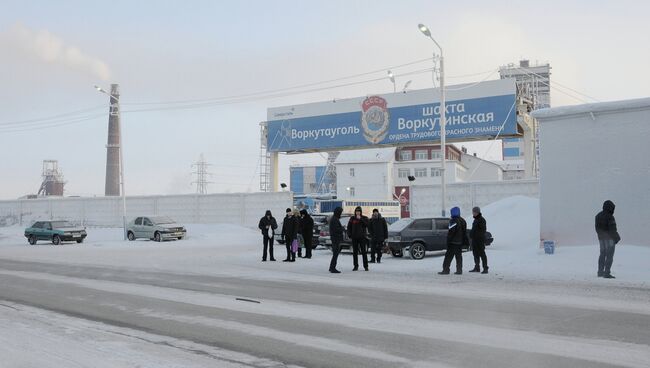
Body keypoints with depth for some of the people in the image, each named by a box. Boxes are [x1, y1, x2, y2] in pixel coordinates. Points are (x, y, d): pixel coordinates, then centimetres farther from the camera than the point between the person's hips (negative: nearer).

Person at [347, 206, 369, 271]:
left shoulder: (364, 218, 2)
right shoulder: (352, 218, 6)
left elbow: (367, 224, -15)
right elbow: (349, 227, 10)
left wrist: (360, 219, -19)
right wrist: (349, 235, 0)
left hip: (362, 237, -2)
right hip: (354, 238, 2)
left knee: (364, 252, -3)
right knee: (355, 252, 5)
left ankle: (366, 266, 2)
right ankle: (356, 266, 11)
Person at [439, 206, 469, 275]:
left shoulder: (453, 221, -13)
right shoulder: (463, 221, 14)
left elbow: (451, 232, -18)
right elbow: (465, 233, 18)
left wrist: (448, 241, -15)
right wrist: (465, 241, 22)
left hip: (453, 242, -8)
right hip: (460, 242, 8)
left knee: (448, 256, -4)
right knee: (459, 256, 10)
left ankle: (446, 269, -6)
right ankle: (459, 270, 8)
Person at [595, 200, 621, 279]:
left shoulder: (598, 216, 7)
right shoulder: (610, 217, -18)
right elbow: (612, 229, -18)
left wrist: (600, 235, 17)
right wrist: (617, 238, -6)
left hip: (601, 238, 8)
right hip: (609, 238, -8)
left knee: (602, 254, 17)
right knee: (609, 256, -5)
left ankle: (600, 272, 22)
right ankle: (607, 273, -9)